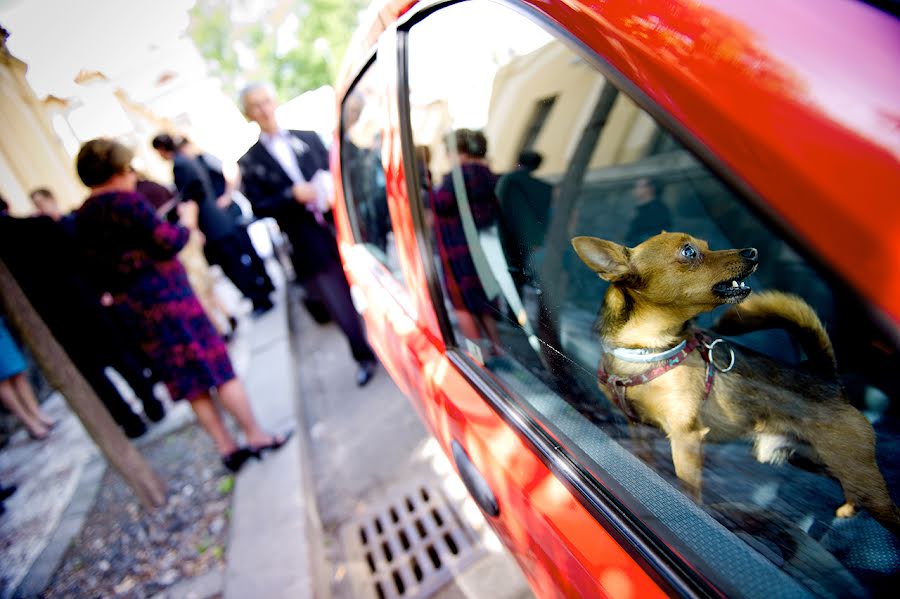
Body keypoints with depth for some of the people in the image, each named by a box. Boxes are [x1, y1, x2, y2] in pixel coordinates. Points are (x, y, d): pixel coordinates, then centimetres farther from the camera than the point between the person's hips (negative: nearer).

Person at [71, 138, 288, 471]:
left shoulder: (82, 218, 11)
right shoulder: (124, 201, -13)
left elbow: (101, 267, 13)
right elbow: (168, 243, -16)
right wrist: (188, 219, 0)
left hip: (131, 307, 8)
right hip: (165, 296, -8)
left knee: (190, 380, 12)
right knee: (216, 366, 3)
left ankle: (226, 447, 18)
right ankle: (255, 435, 11)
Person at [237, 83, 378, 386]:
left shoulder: (309, 138, 9)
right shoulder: (250, 162, 2)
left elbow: (334, 173, 9)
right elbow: (259, 207, -4)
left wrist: (330, 189, -13)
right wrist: (293, 195, -17)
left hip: (341, 231, 2)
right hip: (309, 247, -2)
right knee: (341, 309, 5)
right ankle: (364, 358, 29)